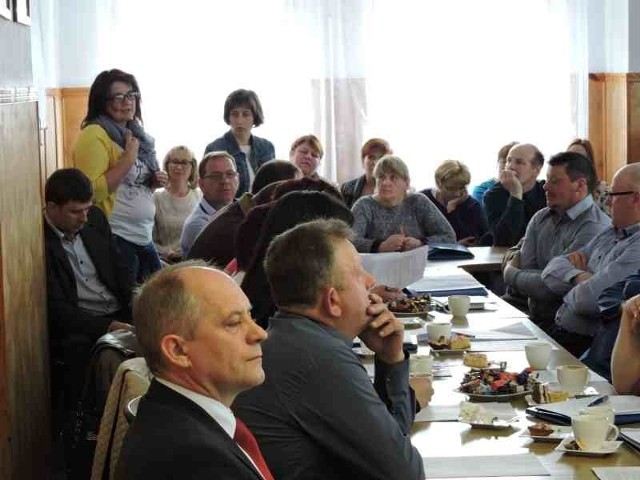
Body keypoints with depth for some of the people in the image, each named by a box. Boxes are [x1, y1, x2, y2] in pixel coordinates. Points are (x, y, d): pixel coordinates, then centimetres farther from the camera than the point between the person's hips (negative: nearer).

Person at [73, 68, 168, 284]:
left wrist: (154, 182, 5)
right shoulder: (94, 135, -13)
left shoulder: (134, 133, 13)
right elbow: (92, 192, -24)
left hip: (144, 237, 8)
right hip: (115, 239, -8)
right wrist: (127, 158, -20)